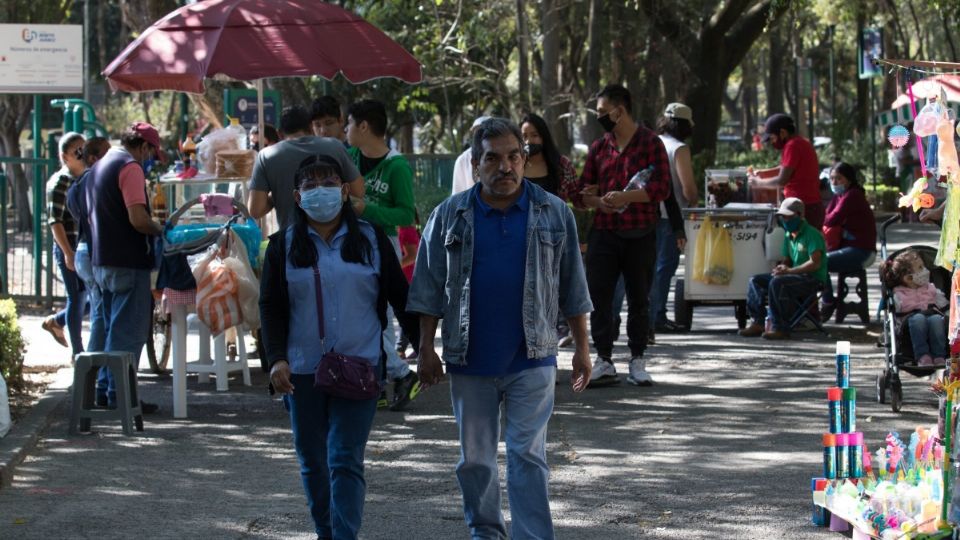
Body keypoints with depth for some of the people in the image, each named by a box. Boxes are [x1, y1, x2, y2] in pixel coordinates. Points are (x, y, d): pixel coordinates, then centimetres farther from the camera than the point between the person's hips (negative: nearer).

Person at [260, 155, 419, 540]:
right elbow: (271, 306, 4)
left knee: (346, 460, -10)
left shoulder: (371, 241, 5)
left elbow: (400, 298, 8)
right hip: (303, 370, 2)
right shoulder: (284, 245, 6)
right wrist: (276, 359, -9)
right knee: (313, 461, 8)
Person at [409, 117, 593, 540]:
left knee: (528, 456, -5)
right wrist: (427, 348, 2)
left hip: (531, 359, -1)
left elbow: (572, 288, 7)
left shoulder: (554, 215, 2)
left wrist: (582, 348, 6)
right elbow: (430, 289, 6)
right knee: (475, 458, 11)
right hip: (470, 359, 1)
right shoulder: (450, 216, 2)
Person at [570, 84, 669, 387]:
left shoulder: (650, 143, -1)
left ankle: (637, 362, 13)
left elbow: (661, 188, -10)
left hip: (640, 235, -3)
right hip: (603, 234, 3)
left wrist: (624, 197, -22)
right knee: (598, 298, -3)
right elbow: (581, 193, 13)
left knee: (639, 300, 4)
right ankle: (604, 361, 4)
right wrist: (598, 201, -10)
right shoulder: (598, 147, 13)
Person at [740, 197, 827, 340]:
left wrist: (789, 270, -22)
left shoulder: (811, 234, -12)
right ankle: (758, 322, -8)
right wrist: (782, 267, -3)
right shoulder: (789, 236, 16)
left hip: (813, 279, -9)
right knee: (755, 281, 1)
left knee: (776, 283, -34)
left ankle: (780, 328, -31)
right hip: (796, 275, 9)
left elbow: (815, 263, -20)